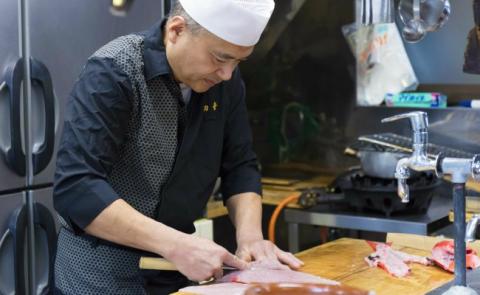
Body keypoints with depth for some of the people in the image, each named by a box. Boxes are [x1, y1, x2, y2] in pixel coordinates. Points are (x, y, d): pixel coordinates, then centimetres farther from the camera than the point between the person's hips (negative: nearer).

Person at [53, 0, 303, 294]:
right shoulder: (113, 72, -21)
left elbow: (239, 166, 2)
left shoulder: (225, 81, -4)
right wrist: (176, 244, -34)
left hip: (176, 269, 6)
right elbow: (74, 186, -29)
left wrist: (250, 235, -16)